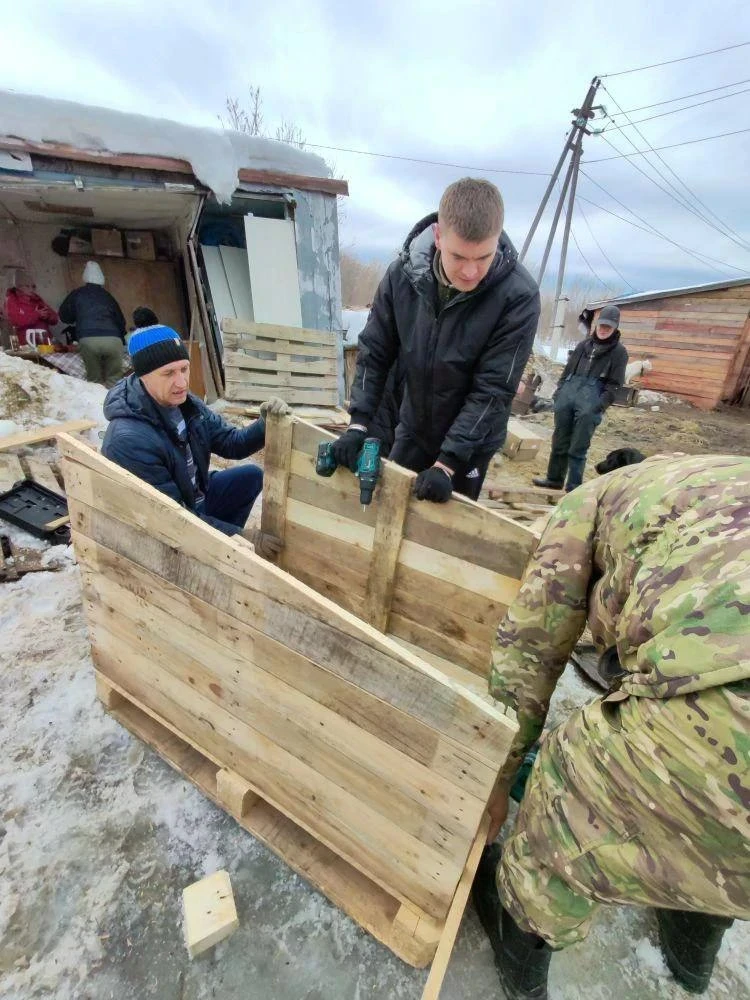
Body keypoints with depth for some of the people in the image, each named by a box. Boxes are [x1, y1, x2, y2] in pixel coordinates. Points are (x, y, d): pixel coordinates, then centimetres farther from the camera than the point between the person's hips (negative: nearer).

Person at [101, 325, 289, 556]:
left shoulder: (186, 404, -9)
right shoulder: (129, 439, -32)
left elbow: (232, 444, -3)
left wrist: (266, 423, -22)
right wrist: (239, 537, -29)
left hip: (193, 500, 8)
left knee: (251, 476, 3)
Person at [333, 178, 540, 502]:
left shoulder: (518, 295, -23)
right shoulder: (402, 273, -14)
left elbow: (493, 391, -23)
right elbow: (374, 353, -6)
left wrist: (447, 463, -27)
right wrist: (359, 424, -15)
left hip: (471, 443, -3)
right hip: (412, 430, 3)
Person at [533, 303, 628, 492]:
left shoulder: (618, 351, 3)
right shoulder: (584, 344, 16)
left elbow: (614, 384, -2)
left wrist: (601, 405, -14)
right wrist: (559, 391, 9)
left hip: (590, 400, -5)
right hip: (568, 393, 5)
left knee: (578, 447, -5)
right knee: (559, 441, 10)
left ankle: (574, 487, 4)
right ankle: (554, 478, 22)